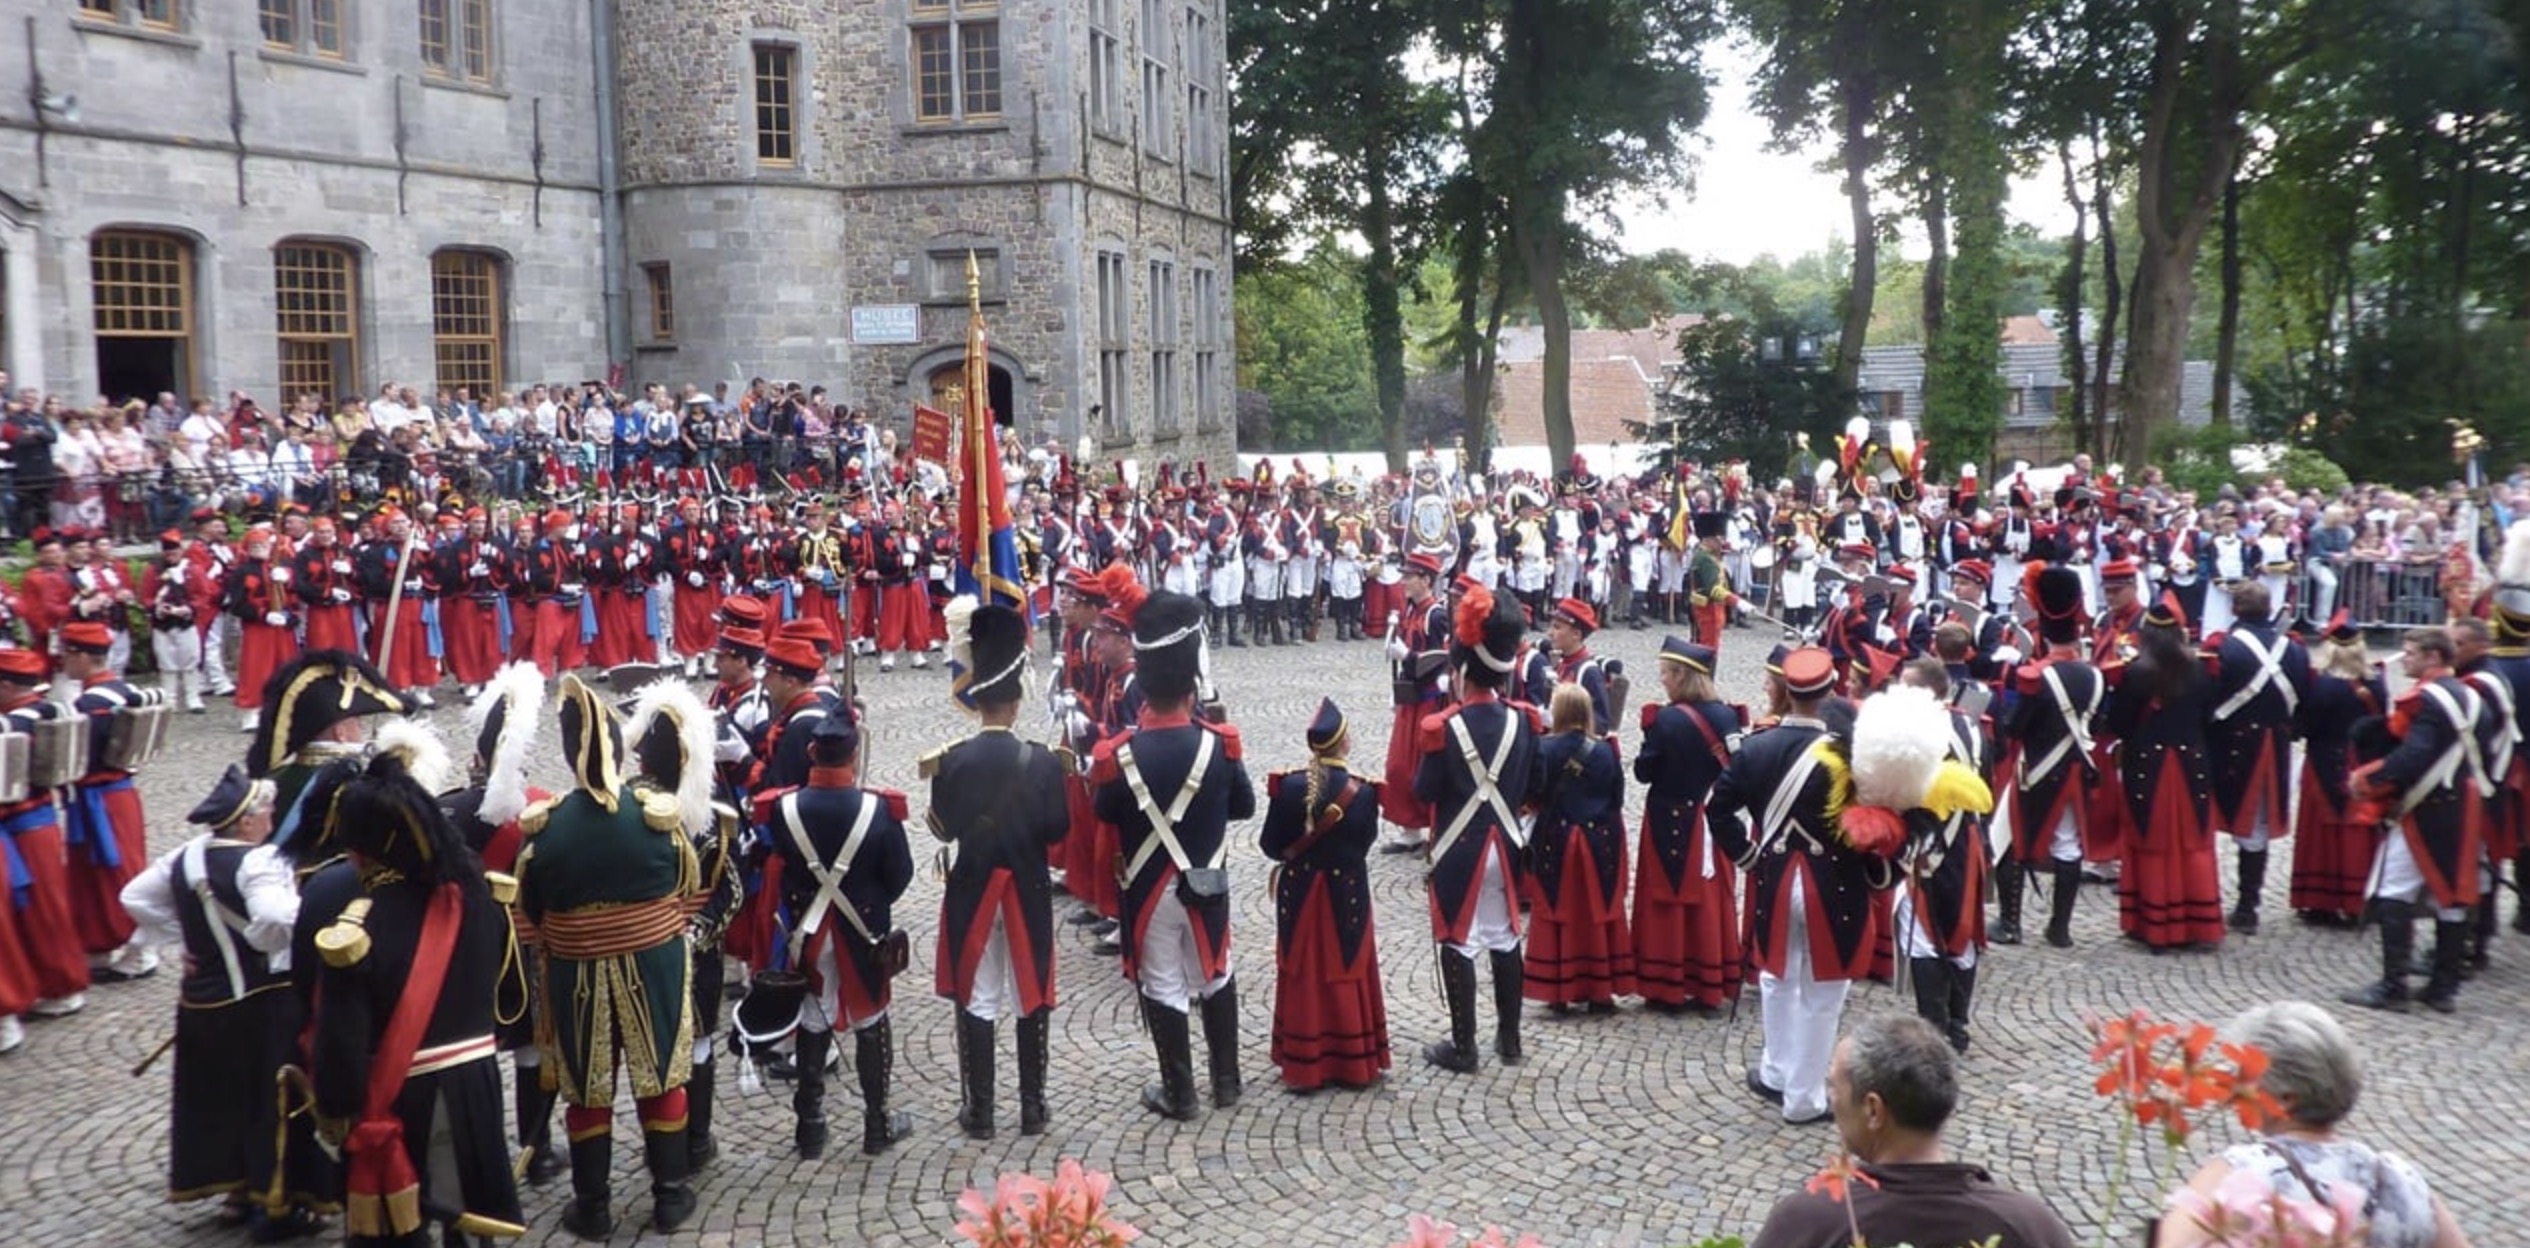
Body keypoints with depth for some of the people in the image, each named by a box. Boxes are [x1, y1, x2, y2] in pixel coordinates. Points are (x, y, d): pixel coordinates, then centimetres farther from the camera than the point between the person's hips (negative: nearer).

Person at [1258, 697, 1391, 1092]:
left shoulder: (1287, 785, -14)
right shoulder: (1363, 791, -14)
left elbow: (1270, 845, -7)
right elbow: (1365, 842, -1)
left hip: (1298, 893, 0)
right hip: (1347, 893, 0)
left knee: (1302, 977, 10)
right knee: (1347, 975, 12)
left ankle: (1302, 1066, 15)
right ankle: (1354, 1063, 20)